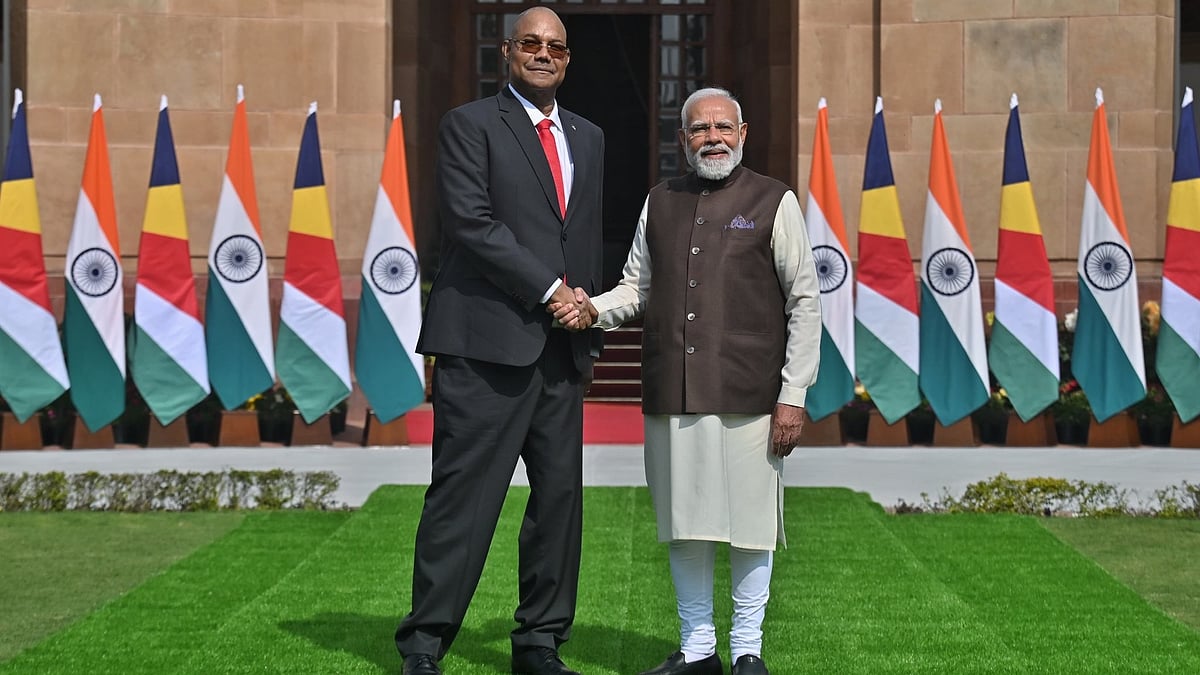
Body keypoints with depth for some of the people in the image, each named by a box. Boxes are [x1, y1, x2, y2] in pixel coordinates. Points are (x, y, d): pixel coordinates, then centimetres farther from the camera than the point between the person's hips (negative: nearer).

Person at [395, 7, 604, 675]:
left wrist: (590, 326, 15)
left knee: (561, 495, 7)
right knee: (465, 495, -6)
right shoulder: (470, 124, 1)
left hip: (563, 345, 6)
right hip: (489, 341, -6)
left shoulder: (589, 137, 20)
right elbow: (471, 220, -11)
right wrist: (550, 290, -13)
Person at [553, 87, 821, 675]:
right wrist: (592, 309, -2)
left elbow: (805, 302, 1)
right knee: (684, 523, 8)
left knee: (748, 523, 0)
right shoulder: (660, 202, 15)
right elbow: (637, 286, 20)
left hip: (746, 396, -4)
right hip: (671, 395, 4)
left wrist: (793, 396, -5)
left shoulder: (774, 202, 3)